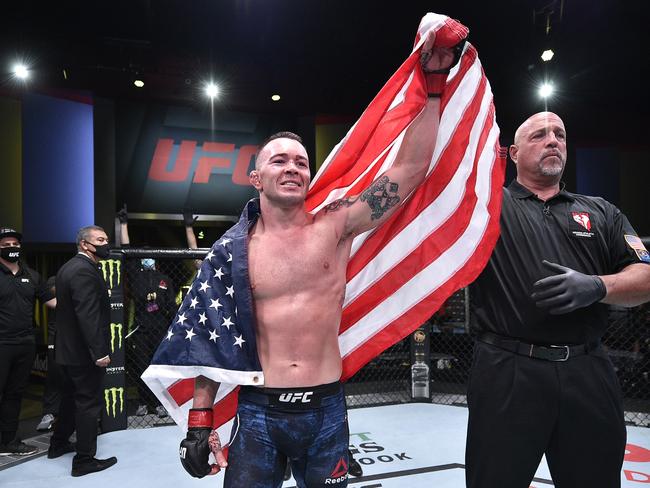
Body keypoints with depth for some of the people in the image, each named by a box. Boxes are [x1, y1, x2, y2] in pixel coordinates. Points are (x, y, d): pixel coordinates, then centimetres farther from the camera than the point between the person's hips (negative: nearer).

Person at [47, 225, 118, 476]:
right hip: (84, 351, -10)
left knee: (72, 397, 23)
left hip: (69, 347, 10)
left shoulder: (69, 267, 12)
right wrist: (99, 352, -26)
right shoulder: (84, 271, -22)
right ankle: (84, 459, 9)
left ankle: (59, 444, 39)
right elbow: (88, 315, -28)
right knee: (89, 402, 0)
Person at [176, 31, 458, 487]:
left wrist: (434, 84, -11)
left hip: (326, 409, 1)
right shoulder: (234, 248, -3)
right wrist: (200, 419, 3)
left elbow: (410, 169, -10)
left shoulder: (335, 226, -6)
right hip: (258, 411, 0)